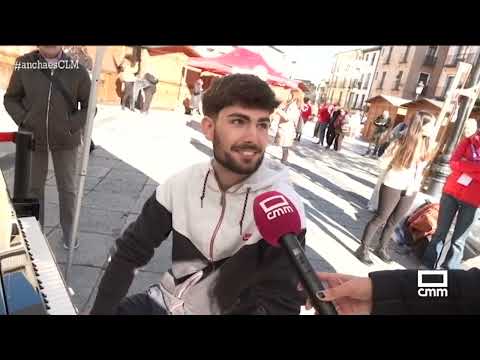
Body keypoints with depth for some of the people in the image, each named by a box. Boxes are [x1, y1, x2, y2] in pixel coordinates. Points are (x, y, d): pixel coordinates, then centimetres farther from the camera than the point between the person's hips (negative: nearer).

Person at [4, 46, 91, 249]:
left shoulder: (77, 70, -9)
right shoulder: (24, 64, -7)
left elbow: (88, 106, -3)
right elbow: (11, 98, 4)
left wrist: (71, 126, -14)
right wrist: (23, 121, -10)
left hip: (66, 140, -1)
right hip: (33, 138, 1)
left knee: (68, 188, 10)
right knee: (33, 186, 14)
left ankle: (69, 231, 28)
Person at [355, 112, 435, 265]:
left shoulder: (425, 145, 4)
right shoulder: (401, 142, -14)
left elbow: (421, 168, 14)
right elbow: (383, 163, -11)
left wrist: (415, 185, 3)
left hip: (410, 191, 6)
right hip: (392, 187, -5)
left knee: (394, 222, 15)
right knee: (380, 218, 2)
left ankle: (381, 248, 31)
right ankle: (363, 249, 12)